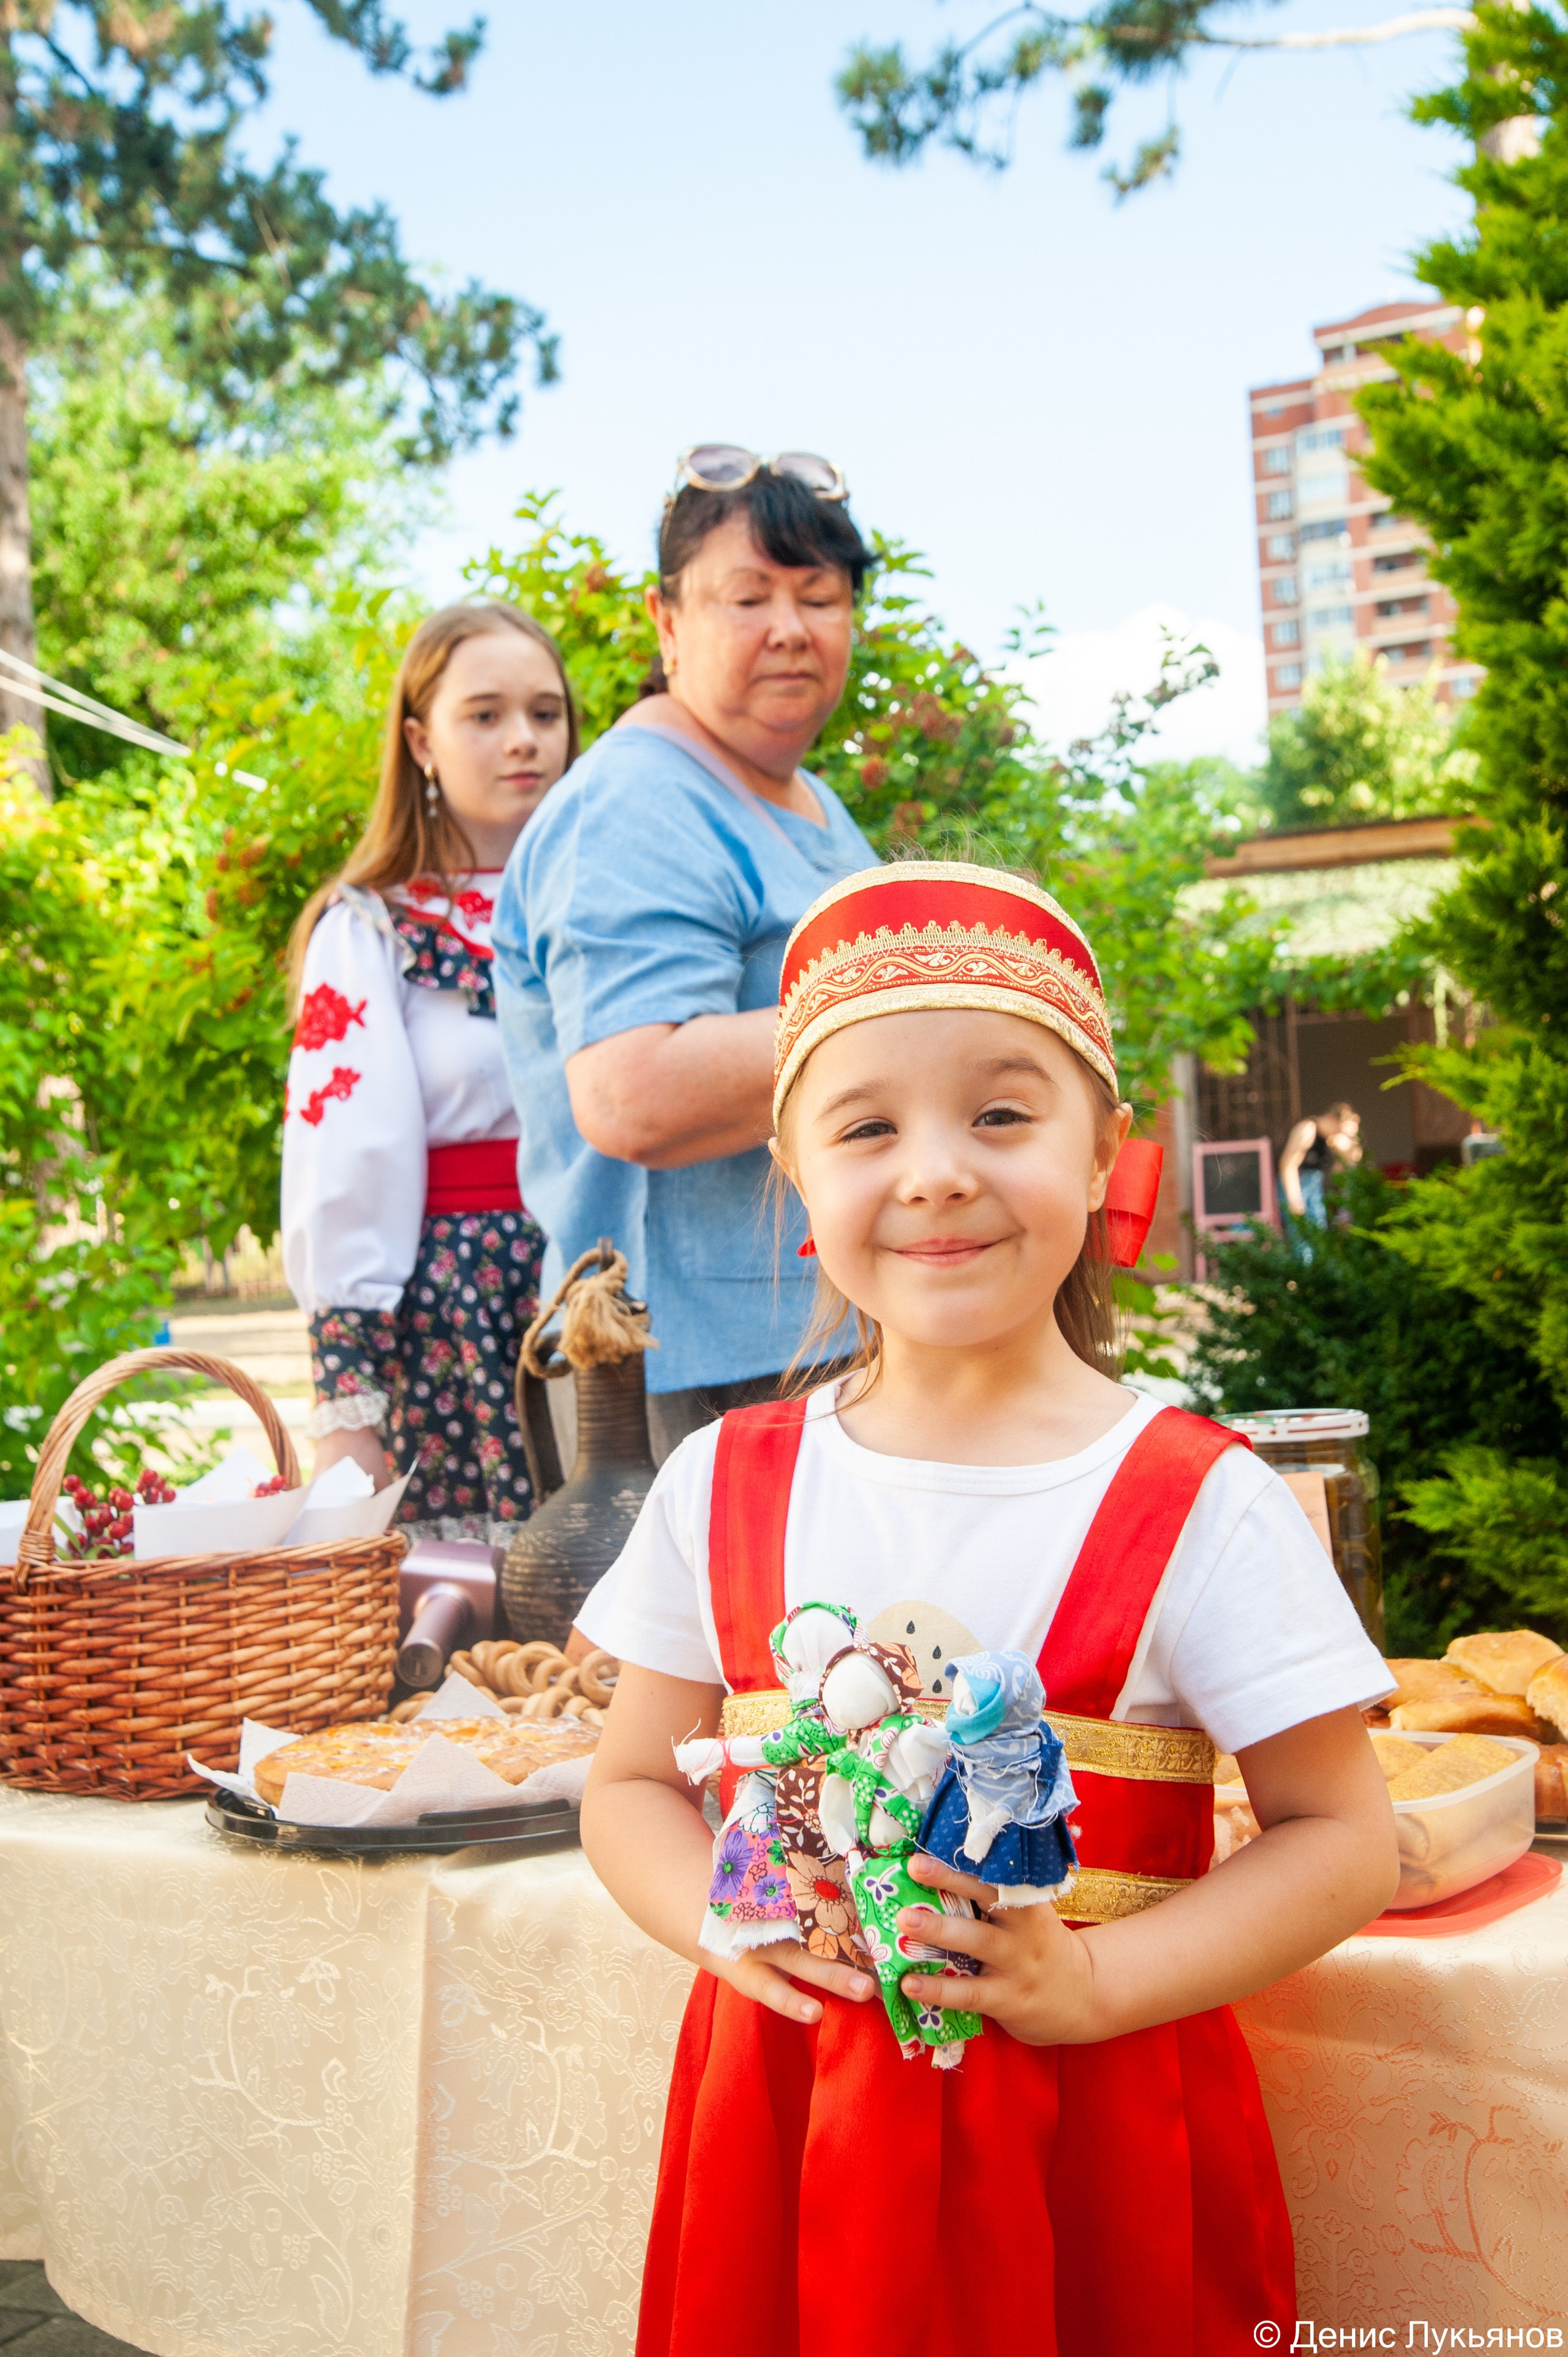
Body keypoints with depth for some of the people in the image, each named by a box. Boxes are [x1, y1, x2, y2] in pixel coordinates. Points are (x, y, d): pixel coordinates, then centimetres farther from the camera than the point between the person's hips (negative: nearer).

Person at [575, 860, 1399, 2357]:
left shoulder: (1200, 1505, -10)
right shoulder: (724, 1488, -1)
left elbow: (1342, 1839, -7)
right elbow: (631, 1789, 7)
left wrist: (1094, 1982, -18)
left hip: (1091, 2141, -2)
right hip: (792, 2127, 2)